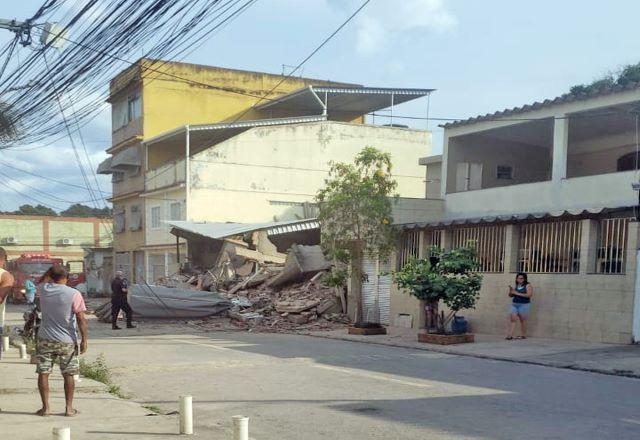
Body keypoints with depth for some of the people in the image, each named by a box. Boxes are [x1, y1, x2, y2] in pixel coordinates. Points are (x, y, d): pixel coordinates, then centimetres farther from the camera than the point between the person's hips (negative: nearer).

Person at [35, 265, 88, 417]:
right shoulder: (74, 294, -11)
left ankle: (45, 407, 9)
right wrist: (84, 339, -5)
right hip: (67, 341, -1)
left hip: (45, 340, 1)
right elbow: (81, 319, -11)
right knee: (68, 375, 9)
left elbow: (44, 280, 25)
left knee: (43, 373, 9)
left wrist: (51, 270, 25)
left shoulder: (43, 290, -3)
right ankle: (69, 408, 12)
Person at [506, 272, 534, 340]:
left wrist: (518, 293, -18)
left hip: (524, 305, -5)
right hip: (514, 304, 5)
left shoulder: (528, 285, -4)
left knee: (522, 320, 0)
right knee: (512, 319, -5)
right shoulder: (516, 286, 13)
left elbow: (529, 295, -18)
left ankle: (523, 335, 10)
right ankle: (510, 335, -9)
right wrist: (511, 291, -5)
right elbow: (511, 295, 19)